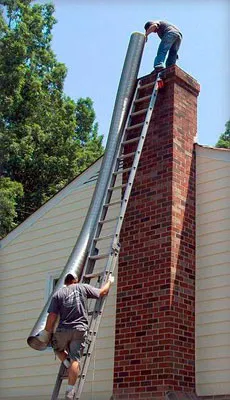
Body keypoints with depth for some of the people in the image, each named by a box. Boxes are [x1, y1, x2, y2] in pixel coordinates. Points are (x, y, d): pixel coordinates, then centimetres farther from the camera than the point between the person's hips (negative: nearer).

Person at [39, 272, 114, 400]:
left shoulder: (58, 294, 7)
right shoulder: (83, 287, 8)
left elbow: (52, 316, 0)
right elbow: (102, 292, 15)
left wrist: (47, 332, 8)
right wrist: (110, 281, 33)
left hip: (63, 330, 1)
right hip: (80, 330, -1)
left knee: (58, 348, 30)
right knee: (75, 359, -6)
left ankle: (67, 363, 6)